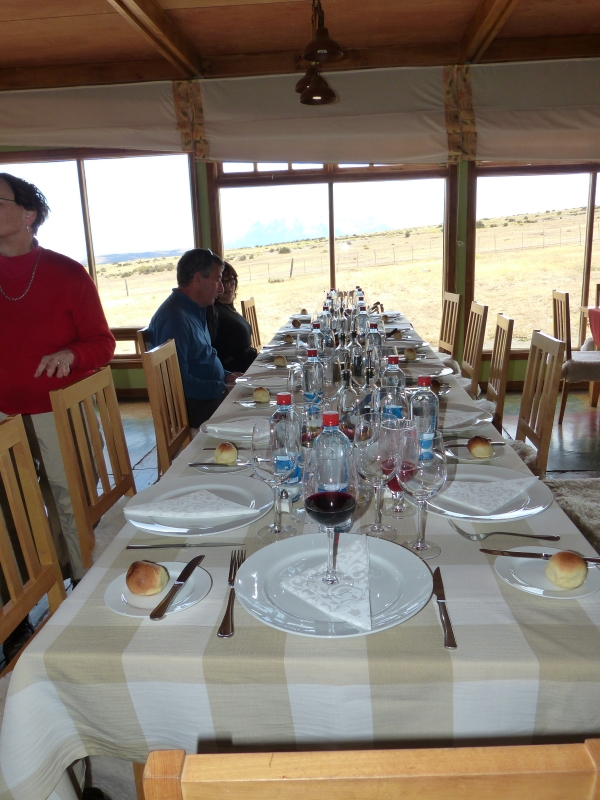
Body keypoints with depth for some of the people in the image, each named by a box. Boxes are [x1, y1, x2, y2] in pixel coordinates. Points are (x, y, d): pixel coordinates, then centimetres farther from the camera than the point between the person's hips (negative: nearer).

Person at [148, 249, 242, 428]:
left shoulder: (195, 310, 11)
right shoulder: (174, 317, -22)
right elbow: (179, 381, -25)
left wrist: (225, 375, 7)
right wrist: (222, 389, -19)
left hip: (211, 394, 10)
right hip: (195, 407, -10)